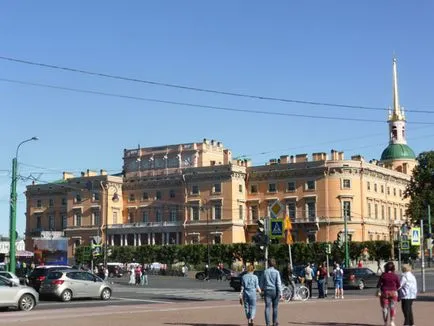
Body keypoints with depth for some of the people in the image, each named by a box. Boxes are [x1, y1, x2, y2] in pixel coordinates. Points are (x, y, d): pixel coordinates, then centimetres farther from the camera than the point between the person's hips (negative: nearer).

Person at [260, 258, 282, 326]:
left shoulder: (265, 272, 2)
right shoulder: (276, 272, -5)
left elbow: (262, 282, 9)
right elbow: (279, 283, -10)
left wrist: (262, 289, 23)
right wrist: (280, 292, -9)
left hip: (267, 291, 1)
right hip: (275, 291, -1)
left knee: (267, 307, -2)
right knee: (275, 307, 13)